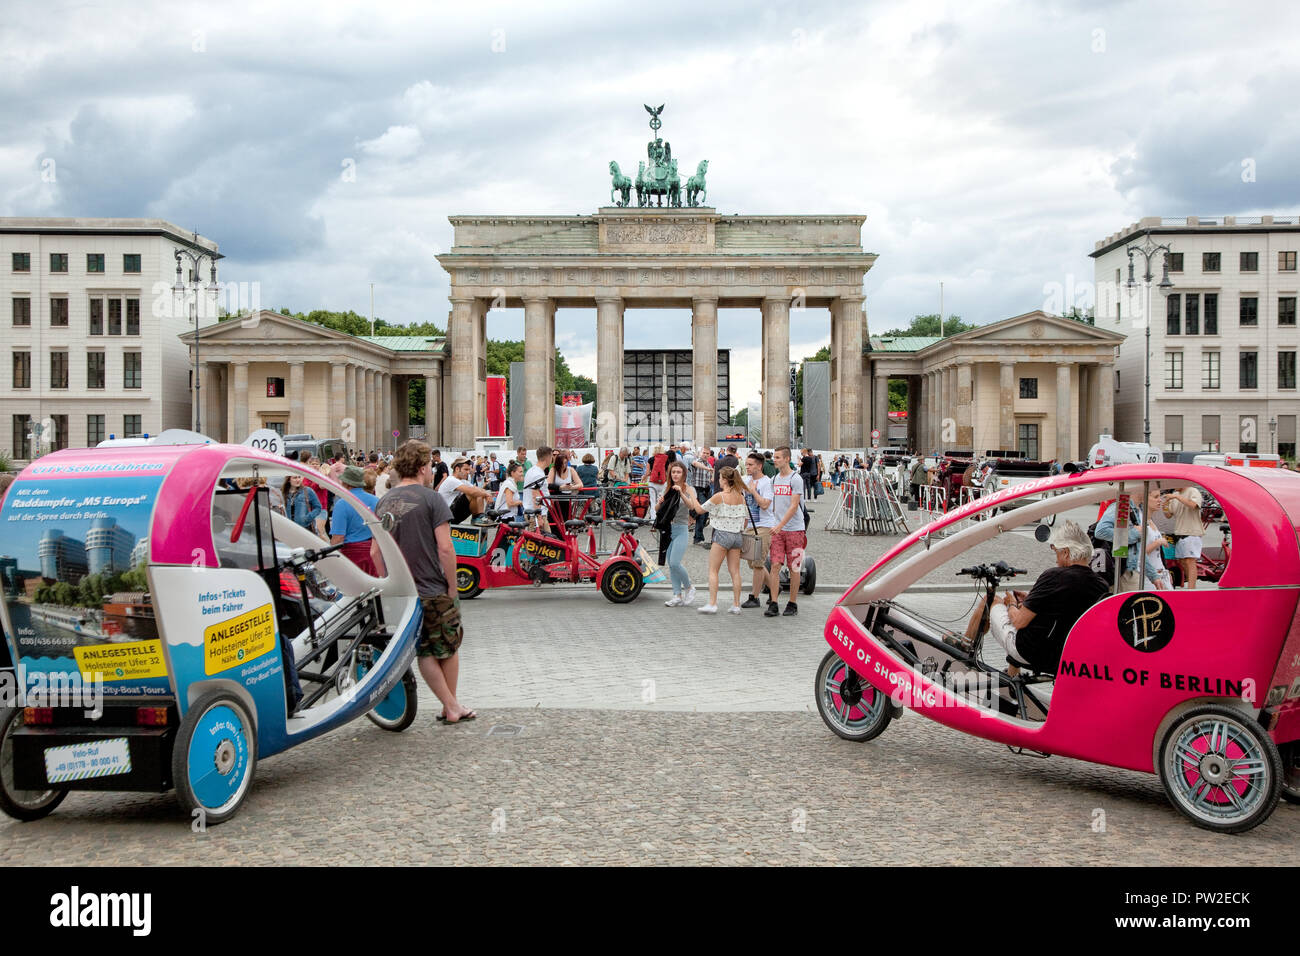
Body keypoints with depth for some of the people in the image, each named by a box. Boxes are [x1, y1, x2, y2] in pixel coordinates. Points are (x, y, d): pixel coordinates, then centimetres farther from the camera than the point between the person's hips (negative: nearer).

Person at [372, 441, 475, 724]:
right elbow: (444, 549, -18)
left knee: (424, 652, 12)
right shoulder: (431, 498, -11)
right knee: (449, 647, 13)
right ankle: (452, 704, 24)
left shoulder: (384, 502, 7)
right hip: (434, 590, -5)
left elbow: (375, 553, 10)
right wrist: (452, 585, -8)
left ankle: (450, 706, 14)